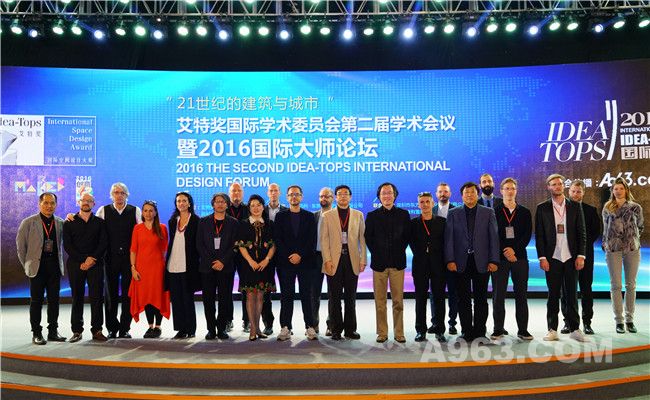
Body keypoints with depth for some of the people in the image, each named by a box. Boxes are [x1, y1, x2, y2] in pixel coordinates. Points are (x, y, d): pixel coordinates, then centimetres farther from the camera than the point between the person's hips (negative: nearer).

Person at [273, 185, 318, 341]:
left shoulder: (309, 216, 9)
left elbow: (312, 240, 2)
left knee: (306, 295, 1)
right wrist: (289, 256, -9)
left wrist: (300, 255, -10)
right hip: (286, 262, 0)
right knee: (286, 296, 2)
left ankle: (310, 327, 5)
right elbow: (277, 239, 2)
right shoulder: (280, 216, 9)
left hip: (305, 261, 0)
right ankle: (285, 328, 6)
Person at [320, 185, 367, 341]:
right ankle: (336, 330, 11)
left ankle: (350, 329, 15)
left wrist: (363, 260, 0)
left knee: (351, 296, 6)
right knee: (335, 297, 3)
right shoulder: (327, 216, 7)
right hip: (334, 260, -1)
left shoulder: (358, 215, 11)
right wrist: (327, 260, -7)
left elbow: (362, 239, 8)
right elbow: (324, 240, 2)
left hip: (352, 260, 1)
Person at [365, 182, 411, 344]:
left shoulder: (403, 214, 8)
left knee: (398, 300, 2)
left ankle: (399, 333, 12)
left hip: (398, 262, 0)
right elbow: (367, 237, 8)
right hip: (379, 262, 0)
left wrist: (399, 251, 3)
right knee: (380, 301, 3)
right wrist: (376, 253, 3)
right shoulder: (372, 215, 6)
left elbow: (407, 236, 10)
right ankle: (382, 333, 13)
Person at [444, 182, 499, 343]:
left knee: (481, 298, 5)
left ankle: (479, 331, 14)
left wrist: (493, 260, -6)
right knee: (463, 299, 4)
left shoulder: (488, 213, 8)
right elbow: (449, 238, 2)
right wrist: (450, 260, -8)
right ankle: (466, 331, 12)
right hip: (461, 262, 0)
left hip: (481, 262, 0)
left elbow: (494, 237, 3)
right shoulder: (453, 213, 8)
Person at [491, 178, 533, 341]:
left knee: (521, 295, 5)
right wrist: (505, 252, -10)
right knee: (498, 295, 0)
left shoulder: (525, 212, 11)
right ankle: (498, 329, 8)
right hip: (500, 258, -2)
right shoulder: (494, 212, 5)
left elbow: (527, 235, 3)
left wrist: (514, 249, -10)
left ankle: (523, 330, 13)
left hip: (520, 257, 2)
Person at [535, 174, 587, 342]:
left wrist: (581, 256, -3)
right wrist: (542, 257, -6)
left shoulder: (575, 207, 7)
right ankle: (552, 330, 11)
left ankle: (575, 329, 14)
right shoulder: (542, 208, 3)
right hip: (552, 258, -1)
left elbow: (581, 232, 5)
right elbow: (539, 235, 1)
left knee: (571, 294, 6)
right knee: (553, 295, 4)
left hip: (571, 257, 1)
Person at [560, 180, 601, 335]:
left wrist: (585, 244, -7)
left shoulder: (591, 210, 7)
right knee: (566, 289, 2)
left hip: (585, 254, 0)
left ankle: (587, 322, 11)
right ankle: (568, 322, 10)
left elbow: (596, 231, 4)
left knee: (586, 289, 3)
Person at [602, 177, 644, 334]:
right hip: (613, 250, 0)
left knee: (631, 285, 4)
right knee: (616, 285, -2)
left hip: (632, 249, 0)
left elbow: (640, 226, 18)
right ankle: (619, 320, 3)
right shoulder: (607, 208, 8)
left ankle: (630, 319, 12)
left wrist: (633, 239, 15)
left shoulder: (635, 207, 6)